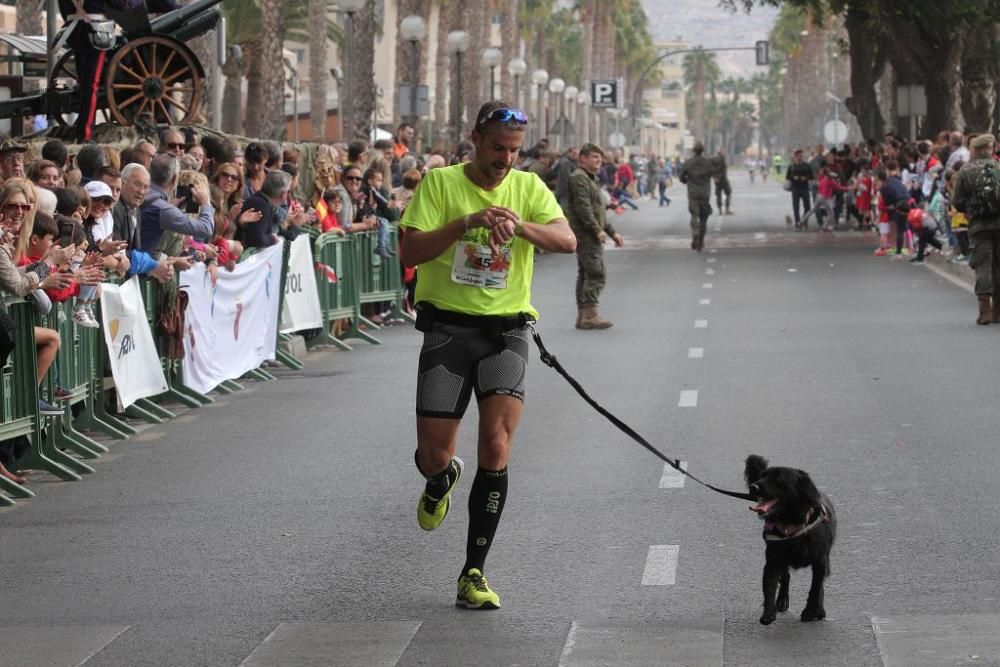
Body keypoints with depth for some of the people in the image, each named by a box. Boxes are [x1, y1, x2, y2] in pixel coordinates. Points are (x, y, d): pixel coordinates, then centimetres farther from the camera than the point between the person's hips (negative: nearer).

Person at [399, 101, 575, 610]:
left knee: (496, 449, -13)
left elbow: (567, 240, -9)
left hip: (506, 330, 1)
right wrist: (466, 223, -23)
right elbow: (411, 252, -10)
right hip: (449, 325, -1)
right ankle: (442, 480, 39)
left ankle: (474, 573, -5)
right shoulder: (440, 183, 0)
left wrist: (521, 225, -28)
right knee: (433, 456, -2)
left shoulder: (528, 187, 6)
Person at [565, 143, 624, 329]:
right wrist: (597, 230, -23)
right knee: (596, 274, -13)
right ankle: (590, 314, -15)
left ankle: (583, 315, 13)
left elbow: (599, 211, 29)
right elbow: (583, 207, -20)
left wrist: (612, 232, 26)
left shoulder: (591, 179, 24)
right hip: (586, 235, -11)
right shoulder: (579, 178, -10)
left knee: (585, 275, 11)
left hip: (589, 237, 11)